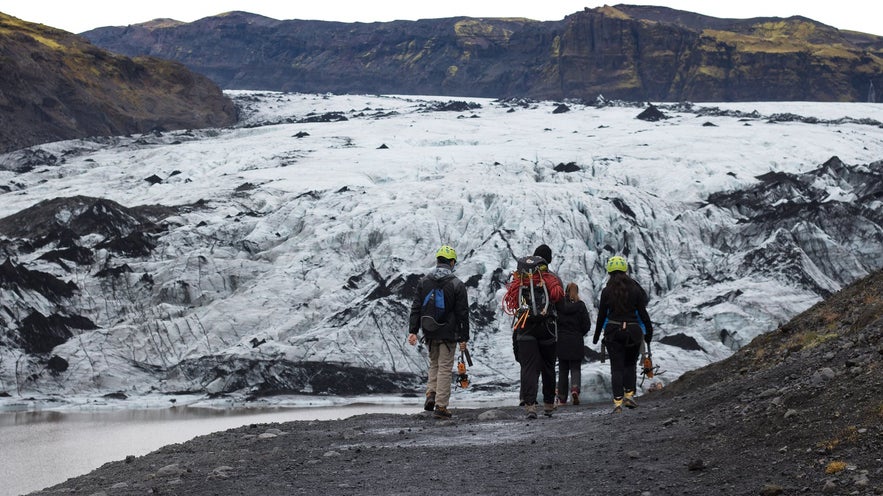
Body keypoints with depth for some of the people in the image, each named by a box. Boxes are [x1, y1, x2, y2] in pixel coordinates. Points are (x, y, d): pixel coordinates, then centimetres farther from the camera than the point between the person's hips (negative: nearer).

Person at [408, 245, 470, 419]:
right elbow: (462, 313, -7)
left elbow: (416, 308, 2)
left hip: (429, 333, 3)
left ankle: (431, 394, 3)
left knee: (434, 363, 22)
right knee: (445, 367, 2)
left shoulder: (424, 281, 2)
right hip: (448, 333, -3)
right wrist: (464, 338, -2)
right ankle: (441, 406, 0)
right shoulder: (457, 285, -8)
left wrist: (413, 331, 4)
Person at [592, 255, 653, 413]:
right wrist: (649, 331, 9)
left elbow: (602, 315, 2)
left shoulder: (606, 291, -2)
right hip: (632, 331, 0)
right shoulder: (635, 289, -3)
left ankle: (618, 401, -5)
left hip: (613, 332, 0)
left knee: (616, 367, 2)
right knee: (630, 364, 19)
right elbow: (642, 312, -2)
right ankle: (629, 395, 8)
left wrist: (596, 335, 12)